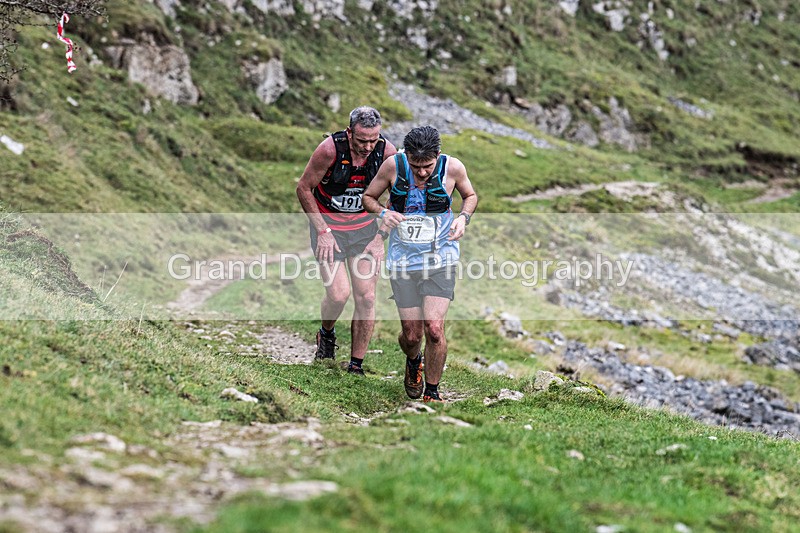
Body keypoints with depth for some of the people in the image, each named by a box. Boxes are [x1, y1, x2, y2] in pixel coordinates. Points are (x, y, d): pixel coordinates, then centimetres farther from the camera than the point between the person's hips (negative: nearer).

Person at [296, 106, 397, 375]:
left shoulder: (387, 152, -14)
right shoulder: (330, 148, -23)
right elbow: (304, 188, -11)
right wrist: (322, 231, -13)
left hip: (365, 227, 3)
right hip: (328, 226, -3)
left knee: (366, 297, -3)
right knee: (339, 294, -13)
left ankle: (356, 366, 9)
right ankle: (326, 333, 21)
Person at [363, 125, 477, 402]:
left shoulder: (453, 167, -10)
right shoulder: (393, 165, -10)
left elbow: (470, 195, 12)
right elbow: (368, 197, 5)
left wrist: (463, 217, -8)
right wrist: (383, 212, -16)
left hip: (440, 258, -1)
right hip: (403, 260, 1)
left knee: (434, 329, -14)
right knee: (411, 335, 3)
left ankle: (432, 392, 9)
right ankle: (413, 362, 42)